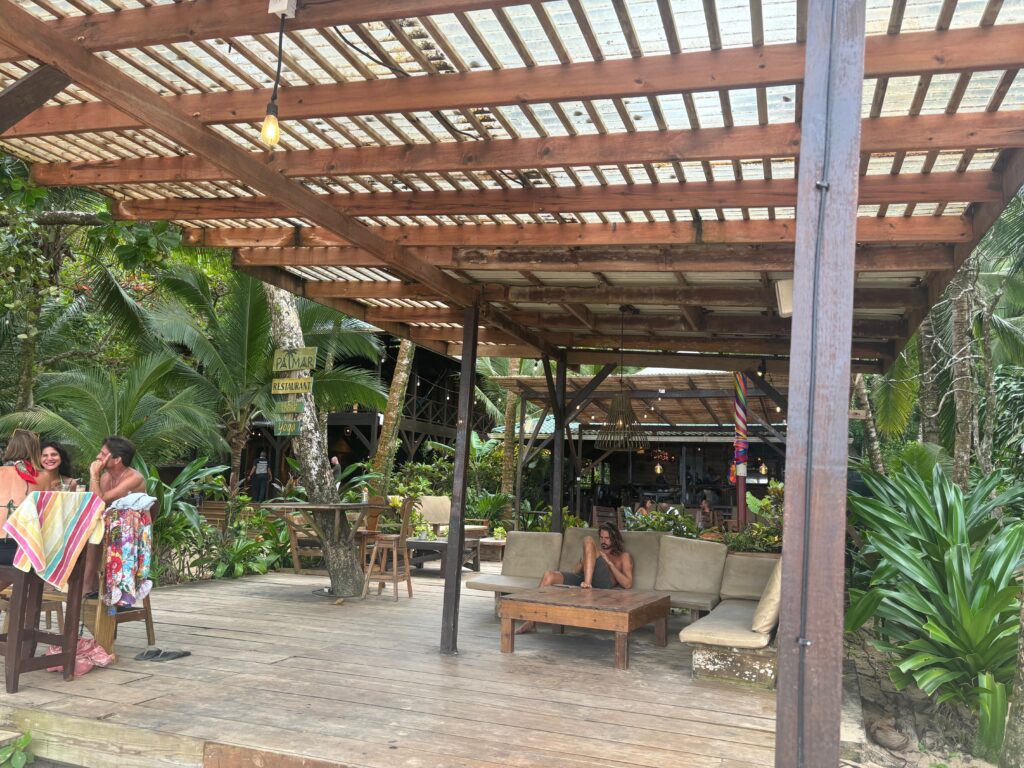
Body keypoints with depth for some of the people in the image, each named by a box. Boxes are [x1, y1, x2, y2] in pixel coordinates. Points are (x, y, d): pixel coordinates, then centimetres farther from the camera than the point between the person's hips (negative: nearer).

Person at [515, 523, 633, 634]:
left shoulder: (624, 556, 21)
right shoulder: (597, 551, 36)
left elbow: (628, 584, 5)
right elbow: (576, 570, 26)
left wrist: (609, 563, 1)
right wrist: (582, 563, 4)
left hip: (603, 583, -5)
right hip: (582, 578, 5)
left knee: (588, 541, -18)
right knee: (549, 576, -22)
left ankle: (587, 583, -36)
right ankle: (532, 621, -23)